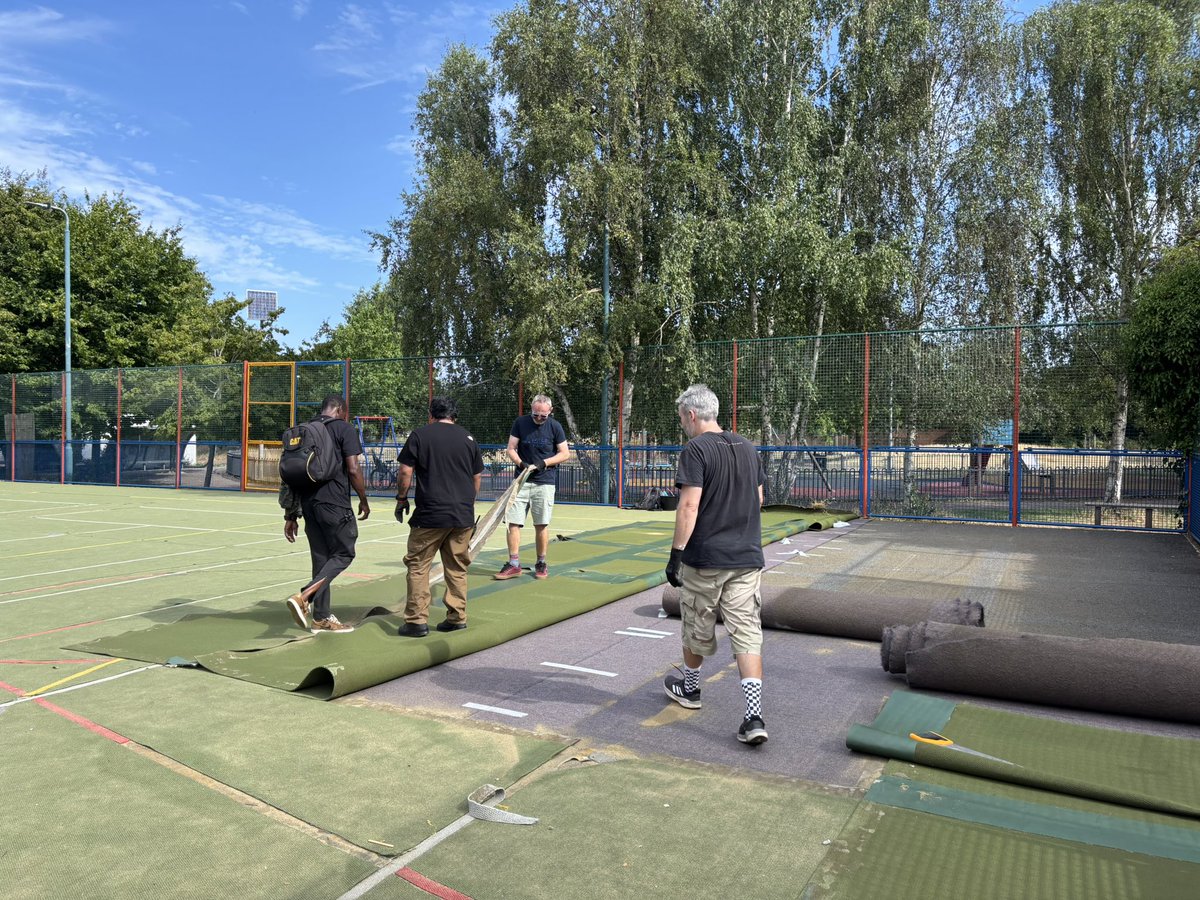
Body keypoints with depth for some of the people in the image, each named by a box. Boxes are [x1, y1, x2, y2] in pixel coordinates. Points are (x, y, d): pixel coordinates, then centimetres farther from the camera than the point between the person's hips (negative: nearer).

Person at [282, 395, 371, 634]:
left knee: (321, 558, 13)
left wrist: (291, 516, 17)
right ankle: (303, 597, -13)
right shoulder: (344, 429, -3)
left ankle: (322, 618, 18)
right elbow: (353, 470, -11)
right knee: (344, 554, 5)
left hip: (308, 503, 7)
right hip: (334, 504, -7)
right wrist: (364, 500, 3)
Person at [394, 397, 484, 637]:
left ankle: (417, 620, 4)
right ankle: (457, 617, 17)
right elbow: (477, 476, 14)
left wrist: (401, 499, 10)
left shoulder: (420, 435, 0)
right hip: (463, 516, 4)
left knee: (418, 566, 5)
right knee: (457, 568, 13)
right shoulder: (468, 438, 10)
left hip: (430, 514, -4)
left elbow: (406, 471, -3)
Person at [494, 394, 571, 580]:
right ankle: (514, 564, 4)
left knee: (541, 524, 4)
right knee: (513, 522, -3)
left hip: (544, 482, -1)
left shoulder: (555, 427, -2)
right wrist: (521, 463, -16)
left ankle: (541, 563, 18)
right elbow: (510, 449, 3)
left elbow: (565, 453, 1)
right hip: (522, 480, 1)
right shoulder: (520, 423, 0)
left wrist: (544, 462, -13)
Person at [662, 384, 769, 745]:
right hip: (747, 557, 5)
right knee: (747, 635, 2)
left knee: (697, 629, 16)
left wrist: (676, 553, -16)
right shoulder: (748, 448, 10)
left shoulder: (695, 449, -12)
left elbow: (689, 506, -19)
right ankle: (754, 718, -4)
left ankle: (689, 688, 37)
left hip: (704, 558, -5)